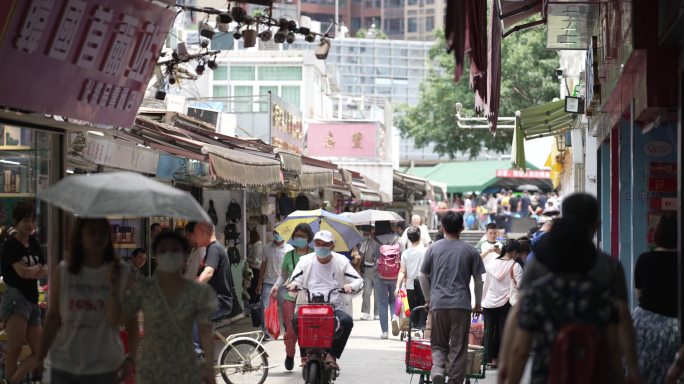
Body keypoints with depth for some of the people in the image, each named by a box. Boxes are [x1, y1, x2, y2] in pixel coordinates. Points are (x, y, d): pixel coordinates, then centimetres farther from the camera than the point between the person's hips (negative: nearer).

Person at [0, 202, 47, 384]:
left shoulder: (33, 243, 15)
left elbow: (45, 270, 13)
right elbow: (22, 272, -16)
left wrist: (34, 272, -7)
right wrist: (37, 267, 3)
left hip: (32, 300, 8)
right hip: (16, 298, -8)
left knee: (39, 352, 4)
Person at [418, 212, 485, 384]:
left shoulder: (433, 248, 5)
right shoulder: (470, 250, 3)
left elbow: (423, 276, 8)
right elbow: (478, 279, 4)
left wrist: (428, 299, 19)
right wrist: (478, 304, 15)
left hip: (438, 304, 1)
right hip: (461, 305, -1)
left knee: (439, 344, 9)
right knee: (458, 347, 5)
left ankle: (437, 369, -18)